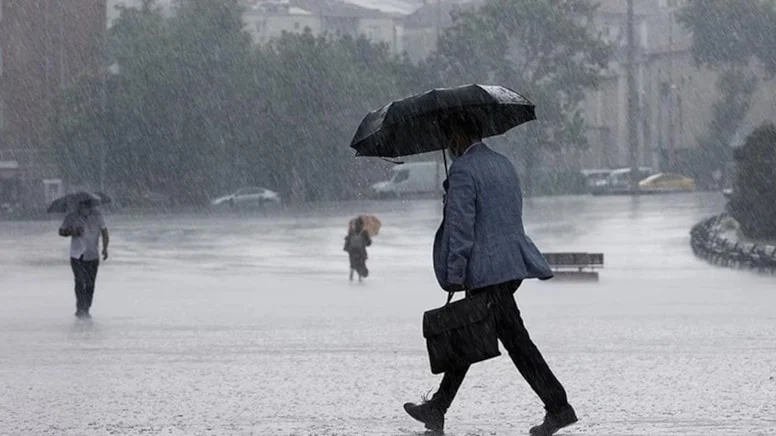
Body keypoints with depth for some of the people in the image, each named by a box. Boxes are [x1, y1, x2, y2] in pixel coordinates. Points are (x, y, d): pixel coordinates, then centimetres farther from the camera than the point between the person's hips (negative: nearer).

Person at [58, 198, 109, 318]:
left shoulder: (97, 216, 0)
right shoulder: (71, 218, -6)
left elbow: (104, 232, 7)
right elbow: (61, 232, 4)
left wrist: (105, 248, -5)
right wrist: (72, 232, -17)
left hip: (92, 256, 3)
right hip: (77, 256, -3)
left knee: (90, 284, 5)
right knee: (80, 282, -15)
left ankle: (85, 310, 16)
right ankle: (81, 308, -16)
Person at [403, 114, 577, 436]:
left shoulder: (463, 170, -12)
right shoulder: (503, 164, 16)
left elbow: (460, 226, -16)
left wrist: (454, 274, -13)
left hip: (488, 270, -10)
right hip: (513, 263, 10)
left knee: (515, 340, -8)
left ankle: (558, 407, -10)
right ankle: (437, 409, 20)